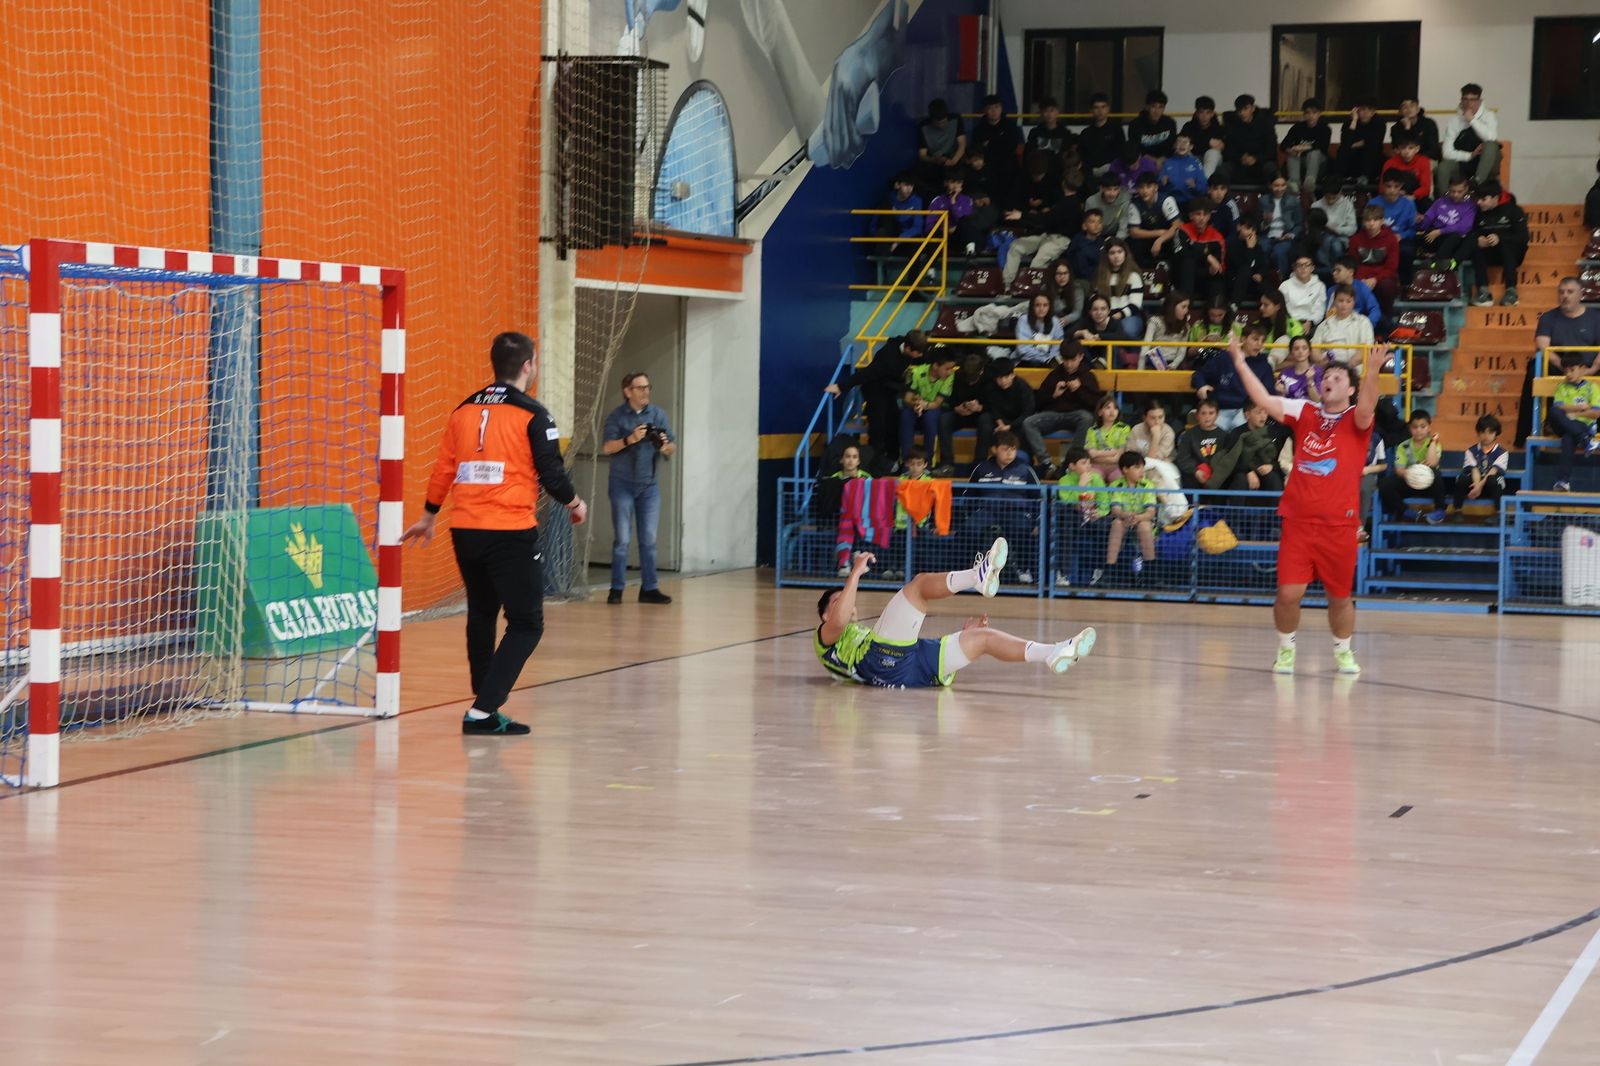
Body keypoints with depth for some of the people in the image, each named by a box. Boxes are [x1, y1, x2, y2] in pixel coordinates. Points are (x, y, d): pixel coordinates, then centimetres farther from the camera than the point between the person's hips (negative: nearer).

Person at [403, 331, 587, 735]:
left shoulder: (464, 411, 9)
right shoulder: (532, 415, -7)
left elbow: (443, 469, 14)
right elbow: (551, 473, -7)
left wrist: (428, 516, 28)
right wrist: (574, 503, 13)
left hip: (466, 531, 6)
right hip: (512, 534, -6)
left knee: (481, 615, 21)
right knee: (526, 624, -1)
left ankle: (484, 707, 26)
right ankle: (483, 711, -12)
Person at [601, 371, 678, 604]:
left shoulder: (658, 414, 5)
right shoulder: (617, 416, -3)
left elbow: (673, 447, 5)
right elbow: (607, 447, -11)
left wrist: (665, 447, -18)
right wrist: (630, 439, -26)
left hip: (649, 485, 3)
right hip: (622, 484, -3)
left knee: (649, 539, 5)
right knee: (622, 539, -1)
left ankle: (648, 588, 10)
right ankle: (616, 589, 3)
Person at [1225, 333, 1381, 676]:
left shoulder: (1356, 420, 0)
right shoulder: (1304, 412, 8)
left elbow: (1366, 407, -22)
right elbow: (1265, 400, -1)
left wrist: (1371, 375, -41)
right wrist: (1240, 363, -10)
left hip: (1339, 525, -1)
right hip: (1297, 519, 2)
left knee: (1340, 596, 9)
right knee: (1288, 593, -5)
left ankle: (1343, 651, 31)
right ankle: (1286, 649, 18)